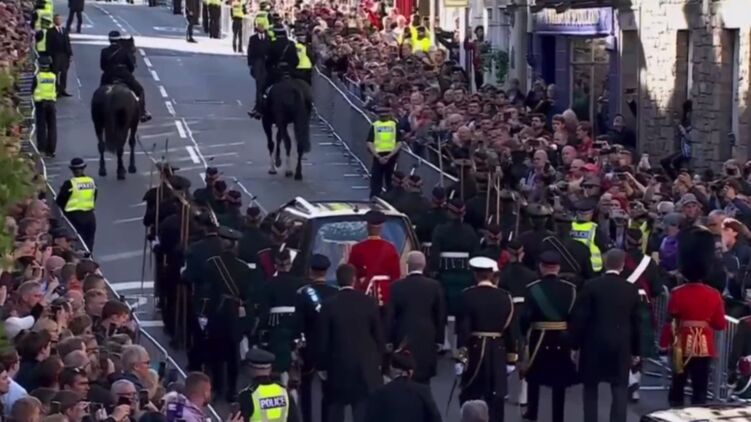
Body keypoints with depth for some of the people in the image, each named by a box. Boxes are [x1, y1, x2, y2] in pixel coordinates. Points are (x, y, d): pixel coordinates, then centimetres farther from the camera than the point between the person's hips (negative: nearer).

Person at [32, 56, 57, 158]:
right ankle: (51, 150, 7)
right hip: (51, 101, 2)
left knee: (41, 126, 3)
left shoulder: (38, 77, -6)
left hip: (40, 103, -2)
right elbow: (57, 89, 10)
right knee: (52, 127, 8)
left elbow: (32, 89, 1)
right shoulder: (53, 76, 2)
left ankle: (42, 148, -1)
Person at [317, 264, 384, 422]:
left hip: (338, 364, 0)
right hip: (366, 364, 1)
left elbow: (323, 340, -5)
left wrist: (322, 366, 6)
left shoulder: (330, 305, -9)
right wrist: (378, 360, 13)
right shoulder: (369, 302, -6)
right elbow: (378, 335, 1)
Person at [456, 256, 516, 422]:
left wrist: (460, 356, -10)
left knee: (470, 397, 9)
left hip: (474, 350, -2)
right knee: (495, 398, 5)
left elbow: (463, 327, -12)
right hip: (498, 352, 2)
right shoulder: (505, 297, 1)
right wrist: (511, 357, 11)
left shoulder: (467, 296, -9)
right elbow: (510, 328, 4)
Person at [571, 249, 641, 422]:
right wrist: (635, 350, 13)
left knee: (590, 388, 12)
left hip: (594, 344, -1)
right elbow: (636, 322, 5)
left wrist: (575, 343, 2)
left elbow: (579, 317, -8)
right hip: (621, 346, 1)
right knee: (620, 389, 3)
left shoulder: (591, 286, -7)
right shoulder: (631, 289, 0)